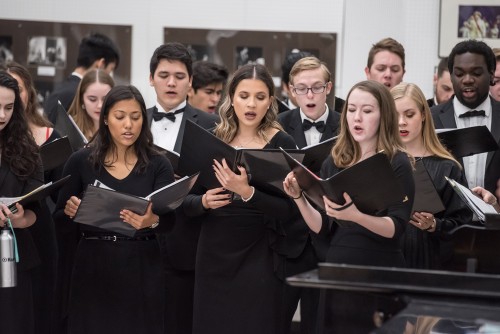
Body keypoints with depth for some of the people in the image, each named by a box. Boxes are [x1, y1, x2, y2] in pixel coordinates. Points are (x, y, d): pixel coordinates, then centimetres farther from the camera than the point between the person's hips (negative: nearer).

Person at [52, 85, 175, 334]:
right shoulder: (81, 161, -1)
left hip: (142, 267, 0)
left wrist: (151, 220, -32)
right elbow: (59, 216, 4)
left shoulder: (158, 164, 0)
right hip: (92, 266, 0)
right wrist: (70, 211, -19)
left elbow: (170, 218, -10)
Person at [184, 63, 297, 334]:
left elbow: (286, 210, -11)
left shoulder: (281, 144, -4)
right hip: (213, 253, 3)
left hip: (258, 257, -3)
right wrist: (204, 202, -14)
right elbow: (186, 202, 8)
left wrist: (246, 192, -26)